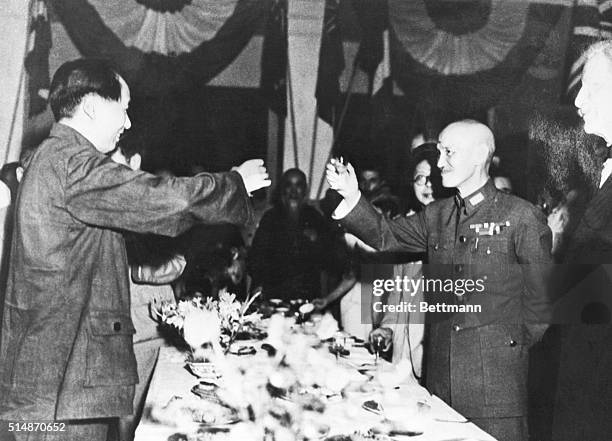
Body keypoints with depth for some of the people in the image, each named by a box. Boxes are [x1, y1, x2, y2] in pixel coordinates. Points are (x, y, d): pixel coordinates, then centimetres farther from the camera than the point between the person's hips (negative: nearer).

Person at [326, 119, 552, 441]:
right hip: (441, 375, 5)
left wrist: (515, 347, 3)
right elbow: (385, 236, 7)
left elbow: (540, 296, -1)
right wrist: (352, 198, -6)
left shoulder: (522, 217, -5)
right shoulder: (436, 216, 12)